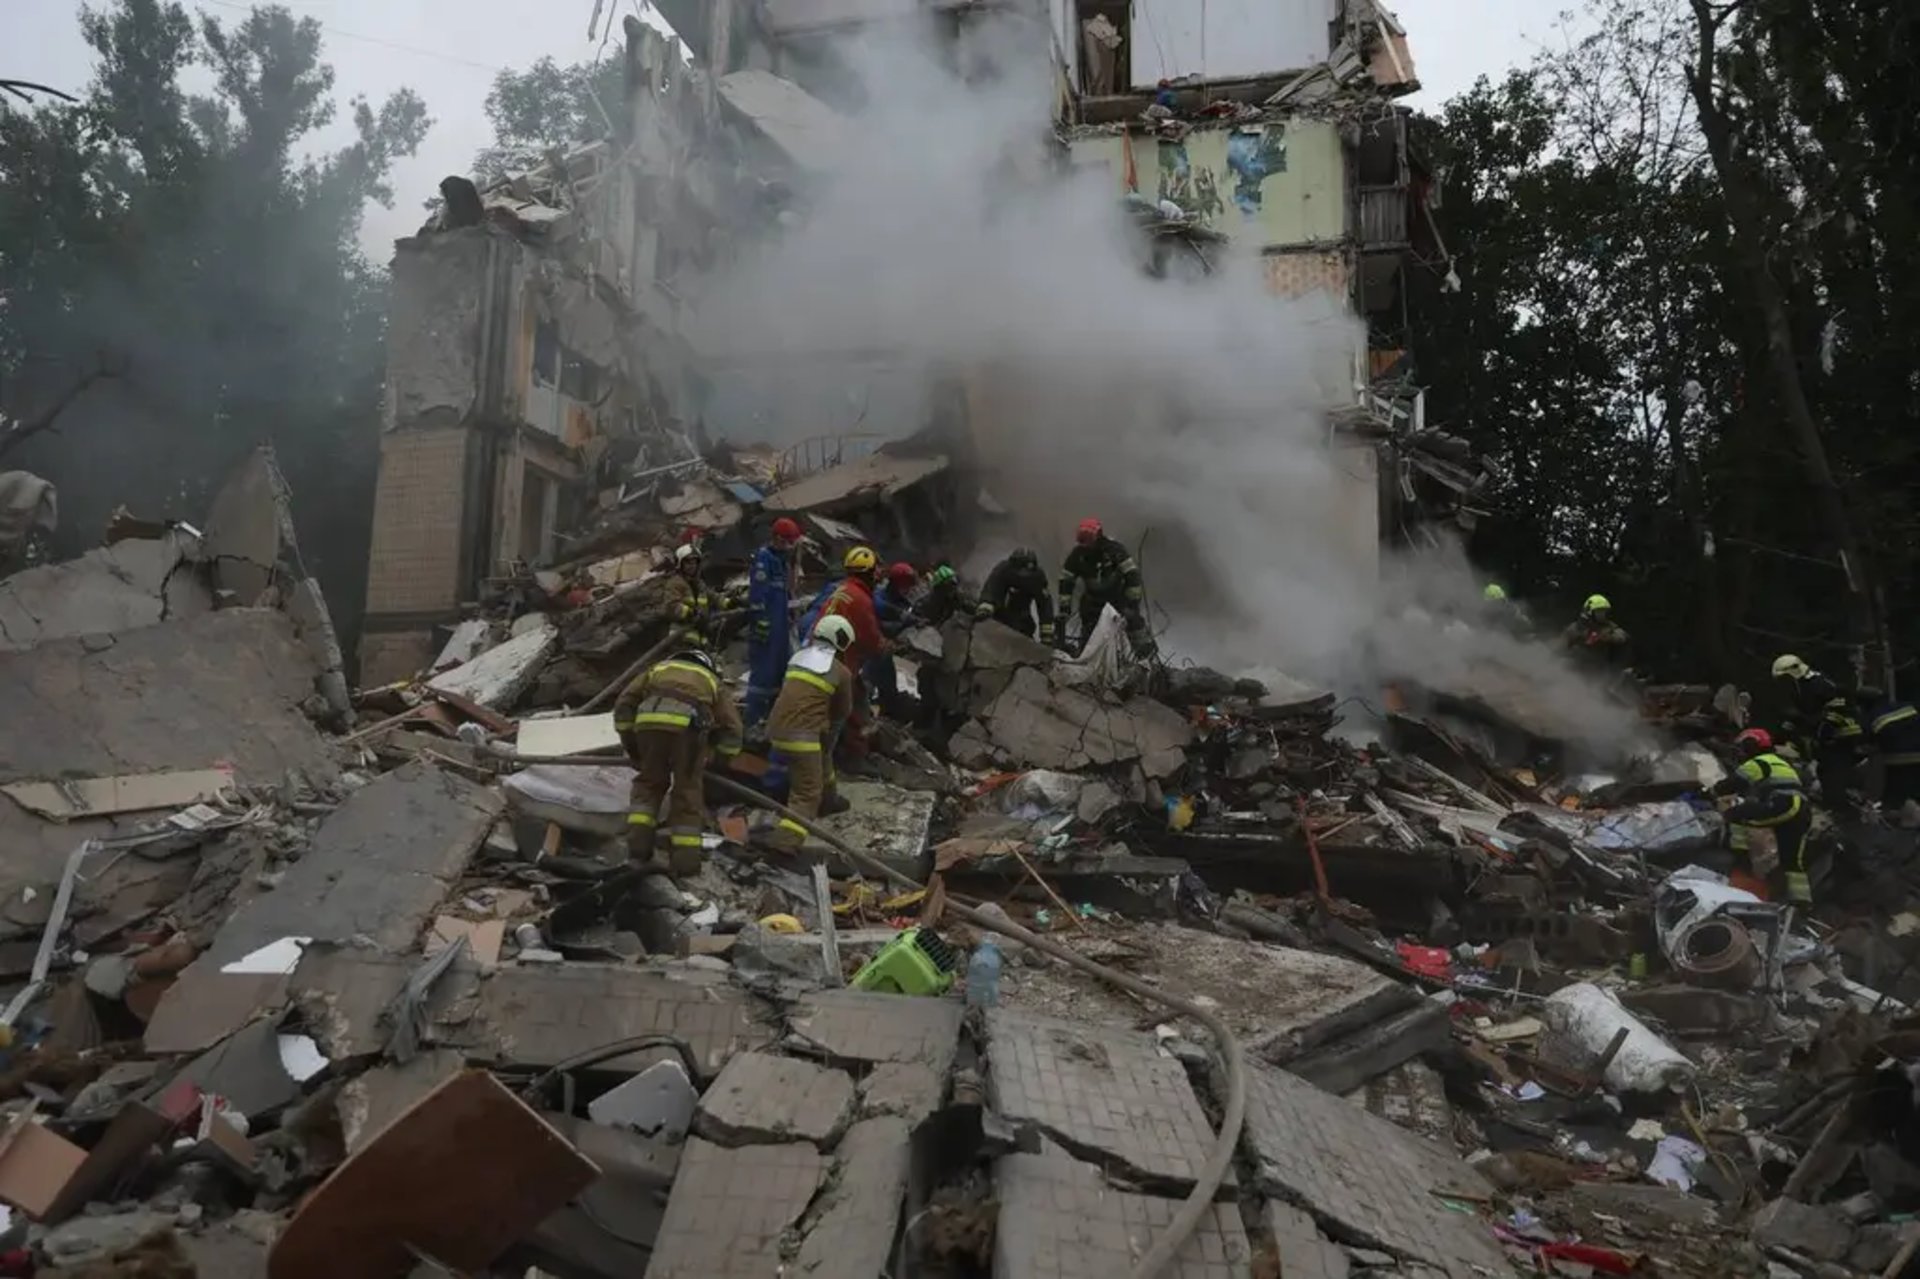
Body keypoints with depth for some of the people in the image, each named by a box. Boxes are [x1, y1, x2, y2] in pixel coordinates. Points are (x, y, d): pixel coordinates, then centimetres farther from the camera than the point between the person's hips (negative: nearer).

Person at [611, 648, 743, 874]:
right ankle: (685, 856, 12)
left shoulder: (658, 669, 39)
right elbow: (732, 728, 27)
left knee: (649, 781, 23)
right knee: (688, 788, 14)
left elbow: (624, 704, 27)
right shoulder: (712, 681, 37)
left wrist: (632, 748, 32)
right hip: (688, 724, -1)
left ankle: (638, 839, 12)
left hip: (649, 719, 1)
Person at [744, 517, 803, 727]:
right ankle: (753, 722, -6)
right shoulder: (763, 558, -14)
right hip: (767, 627, -10)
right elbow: (757, 594, -20)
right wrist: (761, 623, -22)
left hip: (781, 626, 10)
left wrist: (789, 618, 27)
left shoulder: (782, 559, 17)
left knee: (781, 671, 16)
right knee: (762, 674, -9)